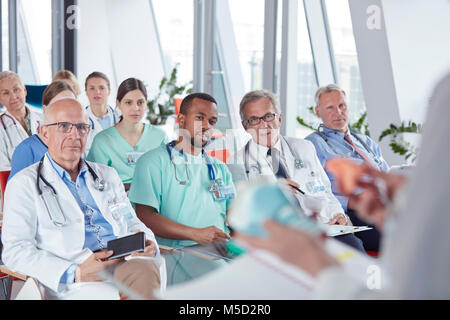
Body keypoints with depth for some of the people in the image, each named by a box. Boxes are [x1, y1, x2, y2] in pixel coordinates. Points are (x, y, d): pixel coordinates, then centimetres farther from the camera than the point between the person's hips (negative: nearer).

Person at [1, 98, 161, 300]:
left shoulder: (107, 175, 26)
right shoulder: (24, 184, 8)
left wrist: (147, 243, 3)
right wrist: (73, 273, -16)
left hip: (126, 262, 5)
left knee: (147, 269, -31)